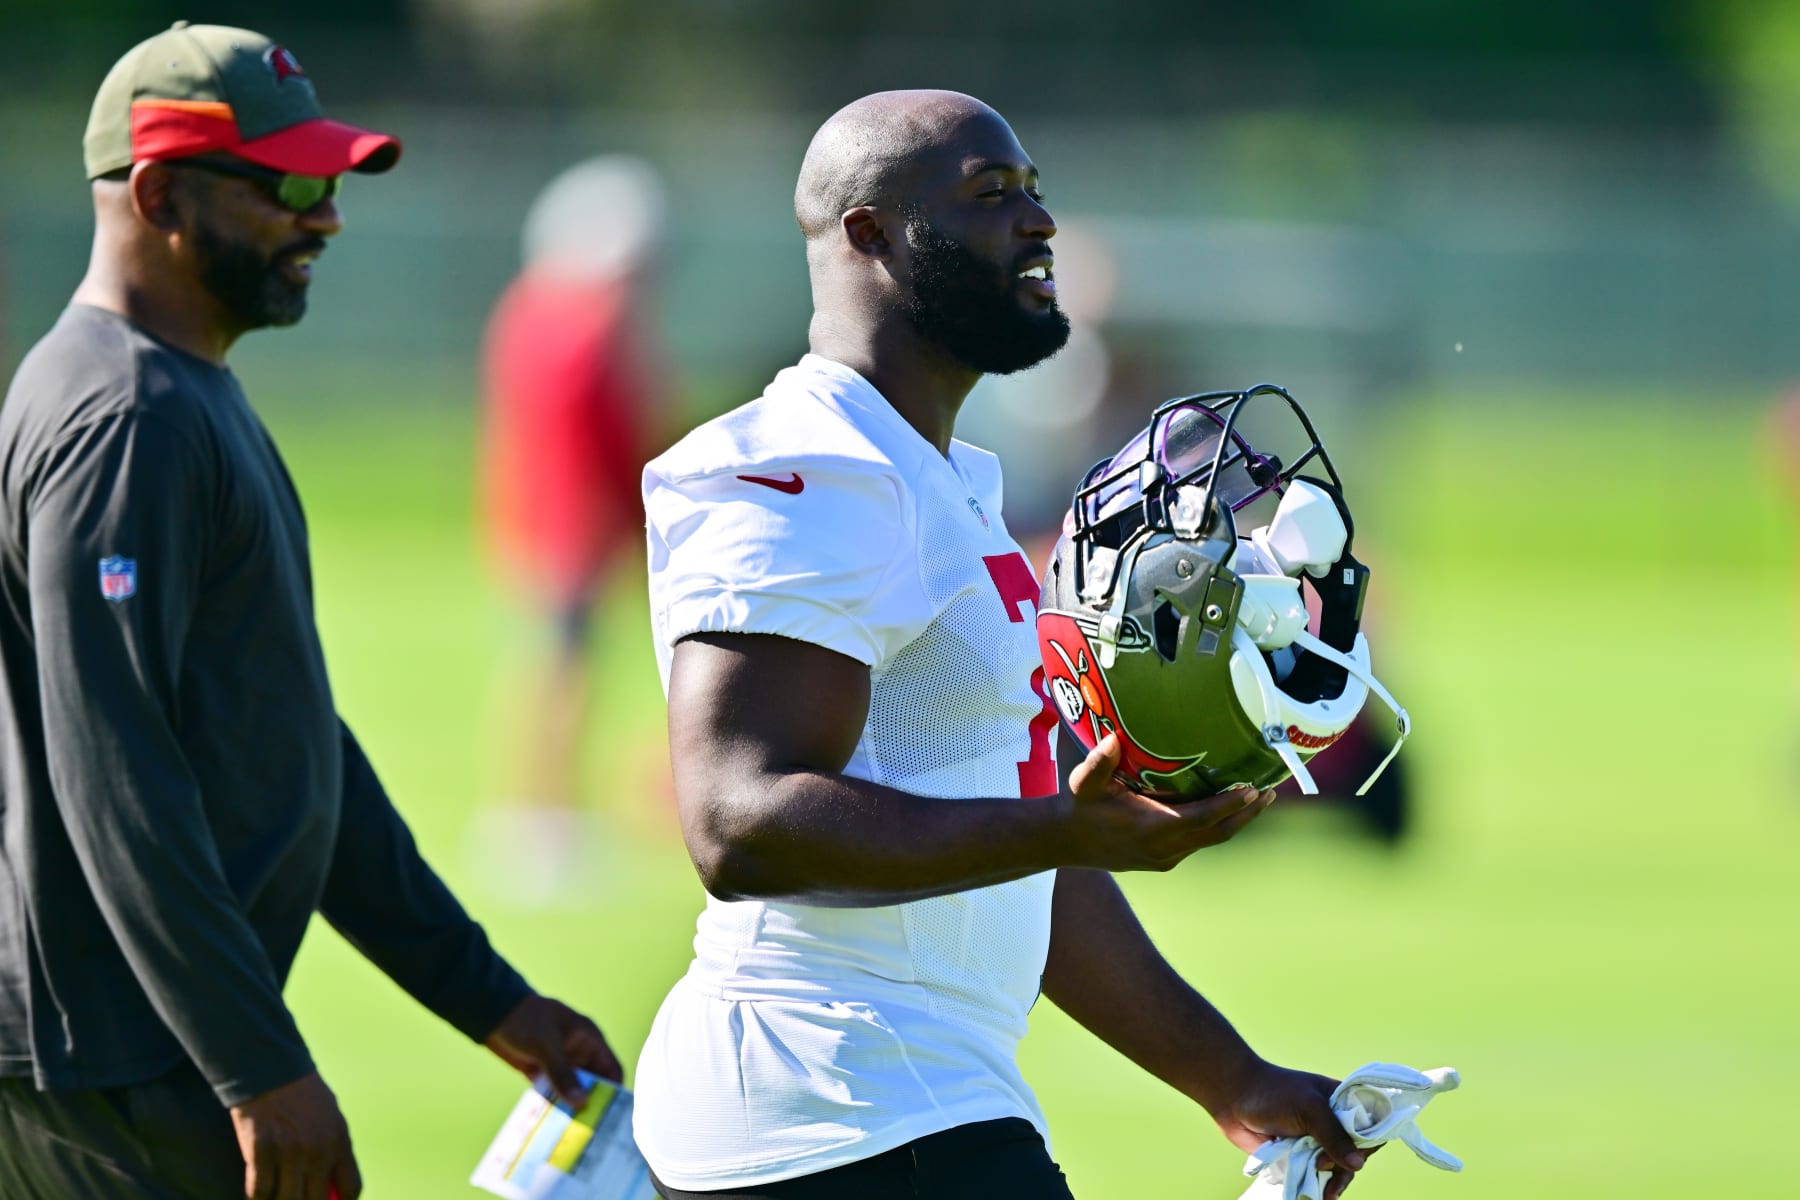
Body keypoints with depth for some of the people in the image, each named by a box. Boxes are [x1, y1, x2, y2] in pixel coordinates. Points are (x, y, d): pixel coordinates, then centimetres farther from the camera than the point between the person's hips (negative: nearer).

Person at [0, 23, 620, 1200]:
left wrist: (490, 1001, 21)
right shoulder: (124, 419, -13)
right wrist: (262, 1067, -23)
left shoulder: (199, 405, 20)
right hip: (119, 1063, -10)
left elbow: (303, 745, 24)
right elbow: (108, 778, -21)